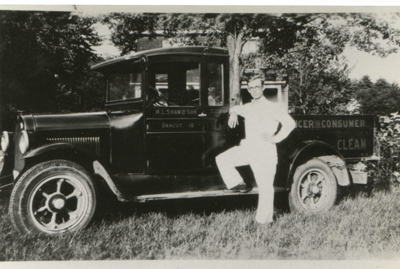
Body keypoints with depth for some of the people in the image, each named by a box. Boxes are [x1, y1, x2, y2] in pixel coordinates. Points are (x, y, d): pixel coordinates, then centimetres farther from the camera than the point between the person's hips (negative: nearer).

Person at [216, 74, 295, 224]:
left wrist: (275, 138, -12)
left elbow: (290, 123, -8)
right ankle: (238, 185, 6)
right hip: (248, 148, 6)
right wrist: (233, 114, 12)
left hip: (265, 152, -6)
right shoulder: (248, 108, 16)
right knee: (222, 159, -2)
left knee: (265, 186, -3)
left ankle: (264, 220, 6)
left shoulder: (272, 107, -3)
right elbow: (235, 109, 37)